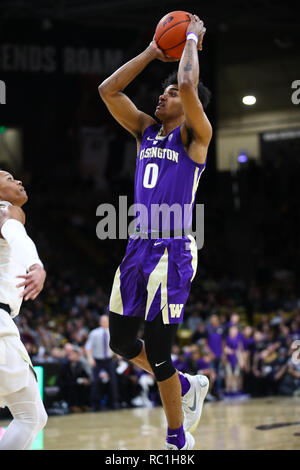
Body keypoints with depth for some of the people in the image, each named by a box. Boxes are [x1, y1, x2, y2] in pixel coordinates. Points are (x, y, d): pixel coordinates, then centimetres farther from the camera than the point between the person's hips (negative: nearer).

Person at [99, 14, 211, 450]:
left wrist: (193, 39, -7)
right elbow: (108, 90, 8)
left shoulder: (195, 135, -5)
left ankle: (178, 440, 11)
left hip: (173, 251, -7)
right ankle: (187, 386, 34)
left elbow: (189, 86, -22)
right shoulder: (146, 130, 13)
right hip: (139, 248, 7)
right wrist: (153, 52, 9)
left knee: (157, 353, -5)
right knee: (121, 340, 12)